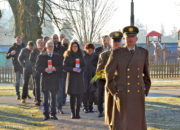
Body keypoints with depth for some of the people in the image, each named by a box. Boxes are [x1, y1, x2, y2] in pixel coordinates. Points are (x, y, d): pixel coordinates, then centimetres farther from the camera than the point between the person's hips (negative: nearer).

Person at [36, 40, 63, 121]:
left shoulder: (57, 57, 11)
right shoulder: (41, 56, 7)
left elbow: (61, 67, 4)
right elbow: (37, 67, 0)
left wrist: (55, 68, -15)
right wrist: (45, 69, -17)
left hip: (54, 80, 1)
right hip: (45, 79, -1)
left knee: (53, 97, 4)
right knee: (46, 98, 3)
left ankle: (53, 114, 11)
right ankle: (46, 114, 8)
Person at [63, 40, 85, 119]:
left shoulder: (80, 55, 11)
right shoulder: (68, 56, 2)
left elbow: (83, 66, 11)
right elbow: (64, 67, -3)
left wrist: (80, 69, -9)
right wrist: (72, 69, -17)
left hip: (79, 77, 3)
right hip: (71, 77, -3)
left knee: (79, 96, -2)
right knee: (72, 96, -1)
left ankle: (77, 112, 7)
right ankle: (73, 113, 8)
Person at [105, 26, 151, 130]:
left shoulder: (143, 53, 4)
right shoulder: (117, 53, -6)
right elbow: (109, 72, 0)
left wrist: (145, 91, 10)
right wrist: (114, 92, -5)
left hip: (138, 96, 3)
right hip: (122, 96, -3)